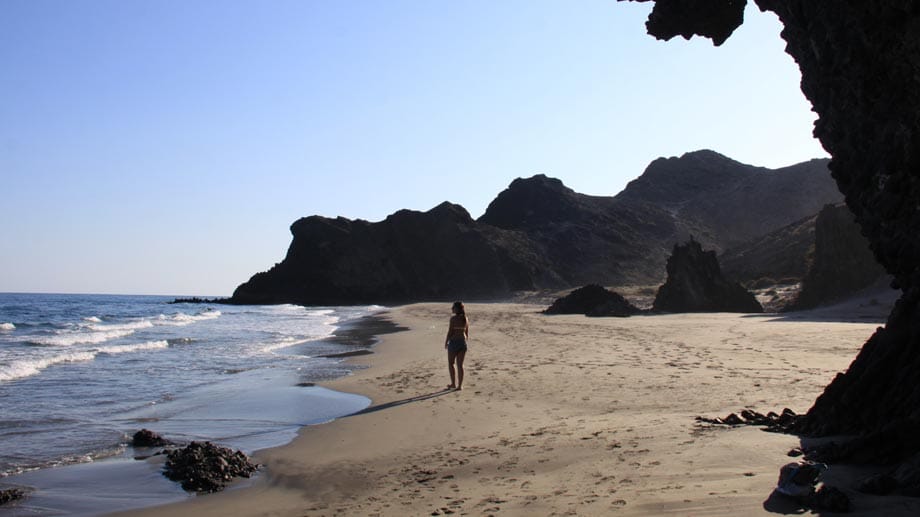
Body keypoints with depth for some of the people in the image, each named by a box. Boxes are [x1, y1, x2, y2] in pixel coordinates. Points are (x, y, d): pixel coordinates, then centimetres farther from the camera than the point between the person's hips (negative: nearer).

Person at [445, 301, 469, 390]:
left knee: (450, 364, 11)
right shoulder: (466, 318, 4)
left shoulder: (453, 318, -14)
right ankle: (460, 385, 10)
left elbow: (450, 332, -12)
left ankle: (453, 384, 9)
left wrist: (446, 342, -1)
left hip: (454, 342, -5)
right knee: (460, 364, 9)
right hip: (463, 342, 5)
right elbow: (467, 332, 10)